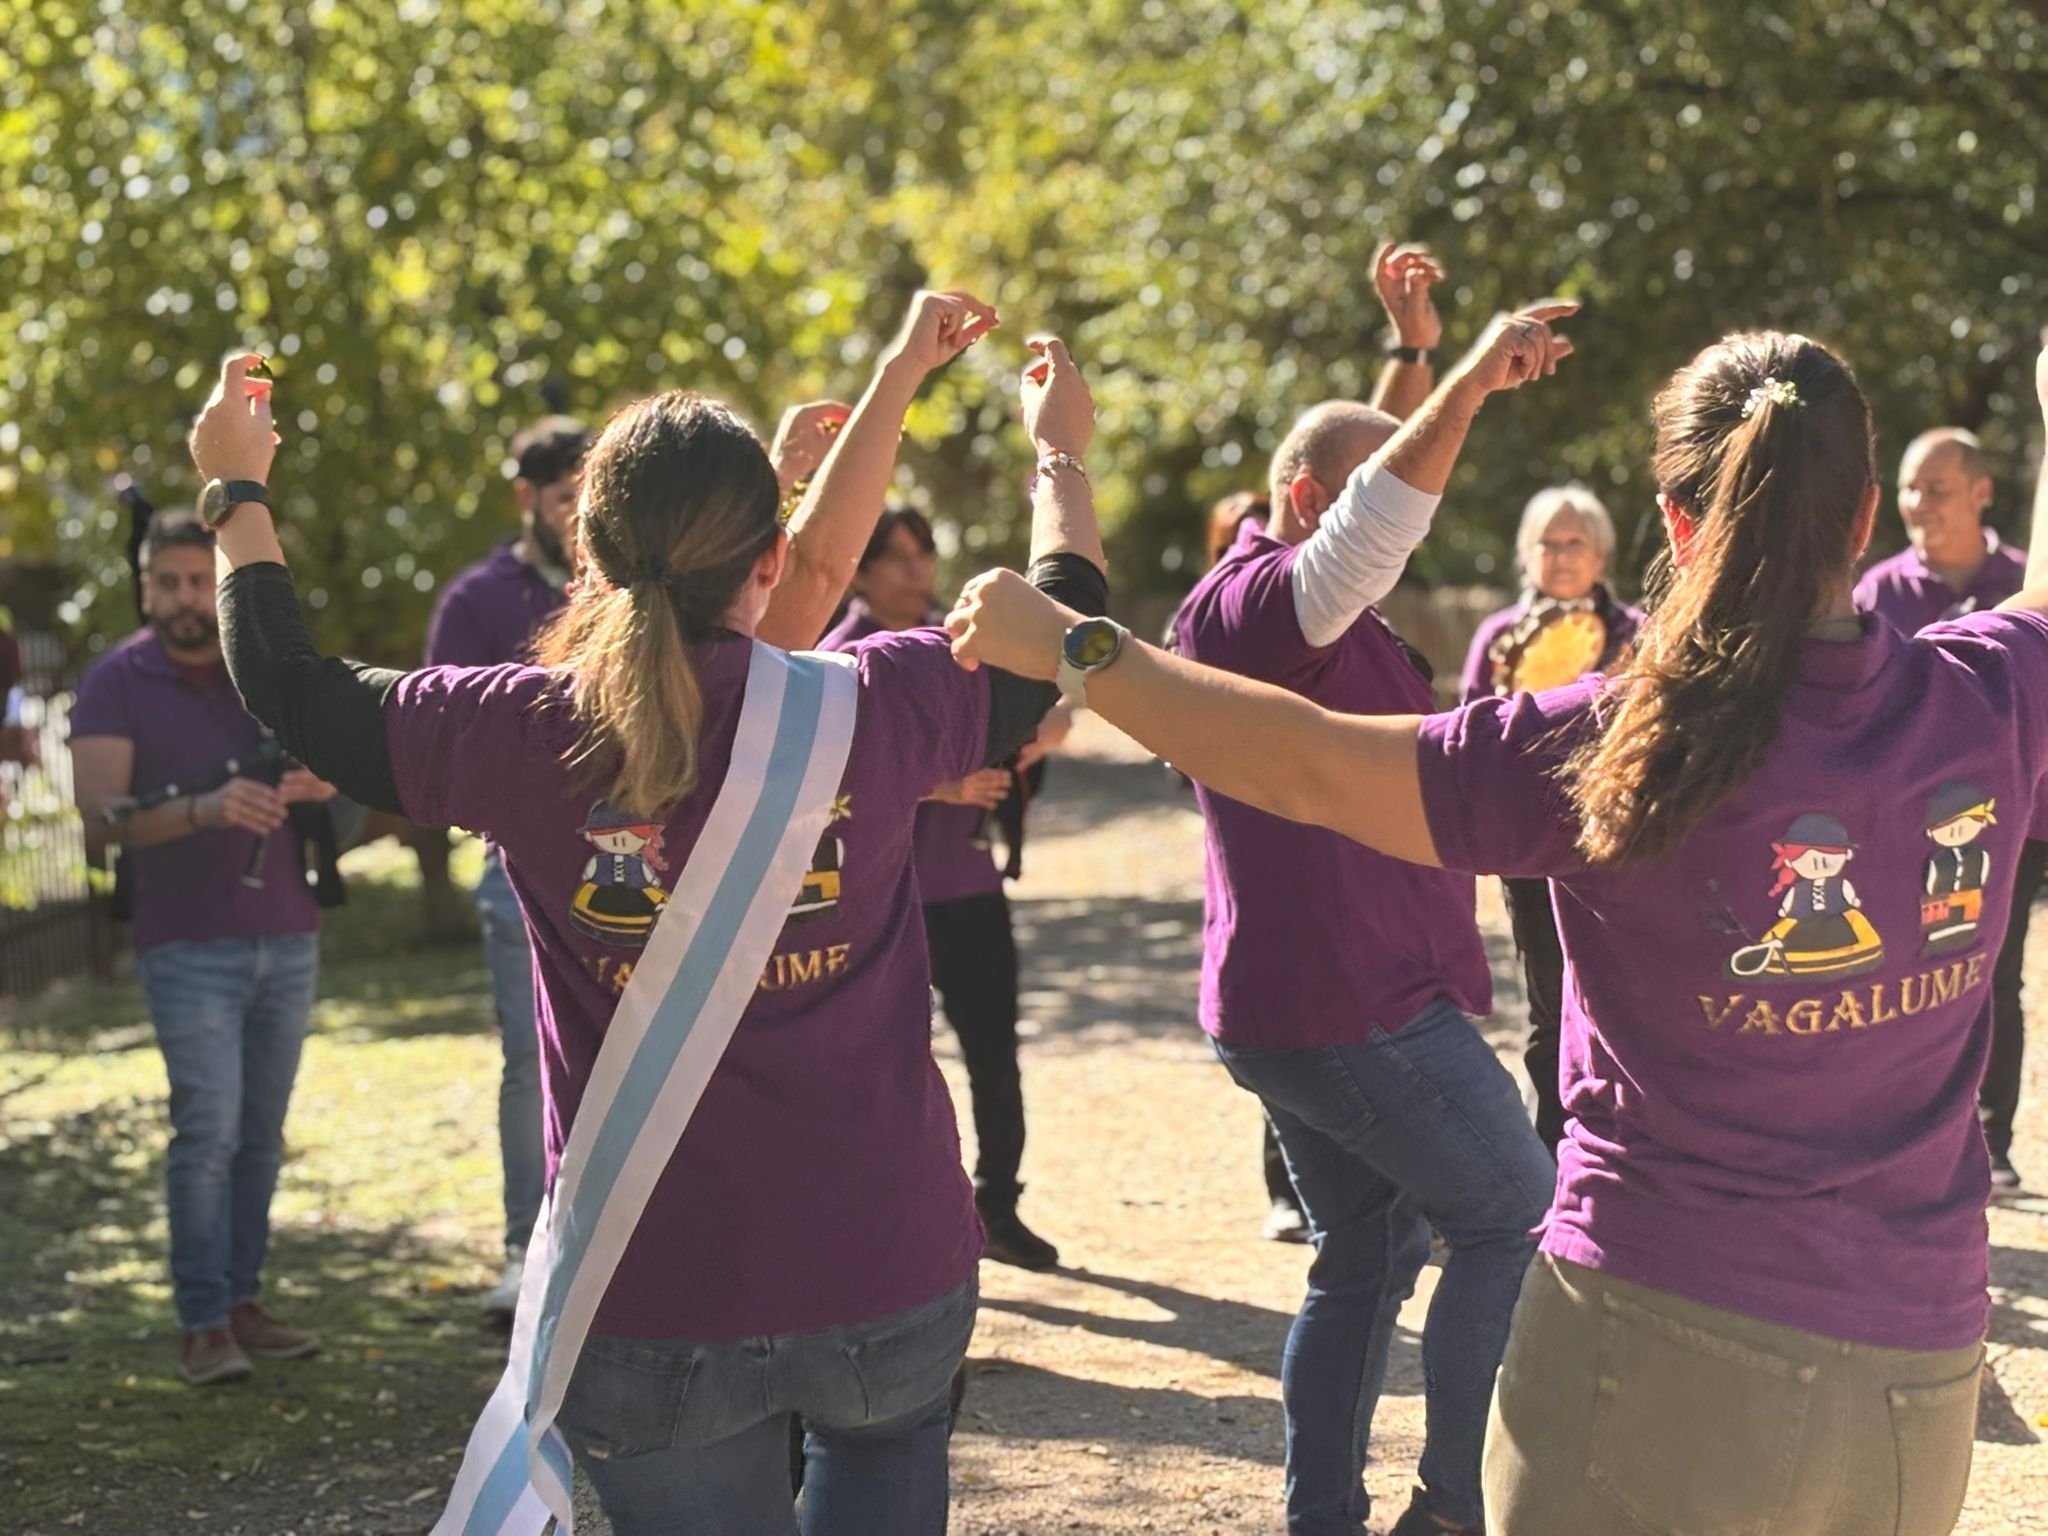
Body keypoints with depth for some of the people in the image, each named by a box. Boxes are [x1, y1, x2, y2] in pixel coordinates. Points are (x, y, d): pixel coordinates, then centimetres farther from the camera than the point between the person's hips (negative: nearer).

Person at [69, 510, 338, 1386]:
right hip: (188, 945, -4)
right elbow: (100, 815, -12)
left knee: (261, 1133, 6)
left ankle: (241, 1303, 13)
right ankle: (202, 1325, -6)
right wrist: (201, 809, -29)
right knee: (207, 1128, -11)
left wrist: (318, 780, -13)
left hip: (288, 936, 4)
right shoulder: (117, 684, -2)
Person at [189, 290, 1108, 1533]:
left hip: (657, 1308, 0)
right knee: (886, 1430, 27)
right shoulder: (871, 713, -10)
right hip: (892, 1276, 0)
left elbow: (288, 684, 5)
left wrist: (238, 491, 20)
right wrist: (1061, 452, 26)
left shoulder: (530, 737, -11)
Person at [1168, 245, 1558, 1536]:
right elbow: (1376, 525, -34)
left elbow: (1386, 500, 30)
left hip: (1290, 1008, 11)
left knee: (1367, 1257, 16)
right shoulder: (1257, 602, -18)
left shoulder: (1319, 614, 14)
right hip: (1354, 1005, -11)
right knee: (1517, 1221, 0)